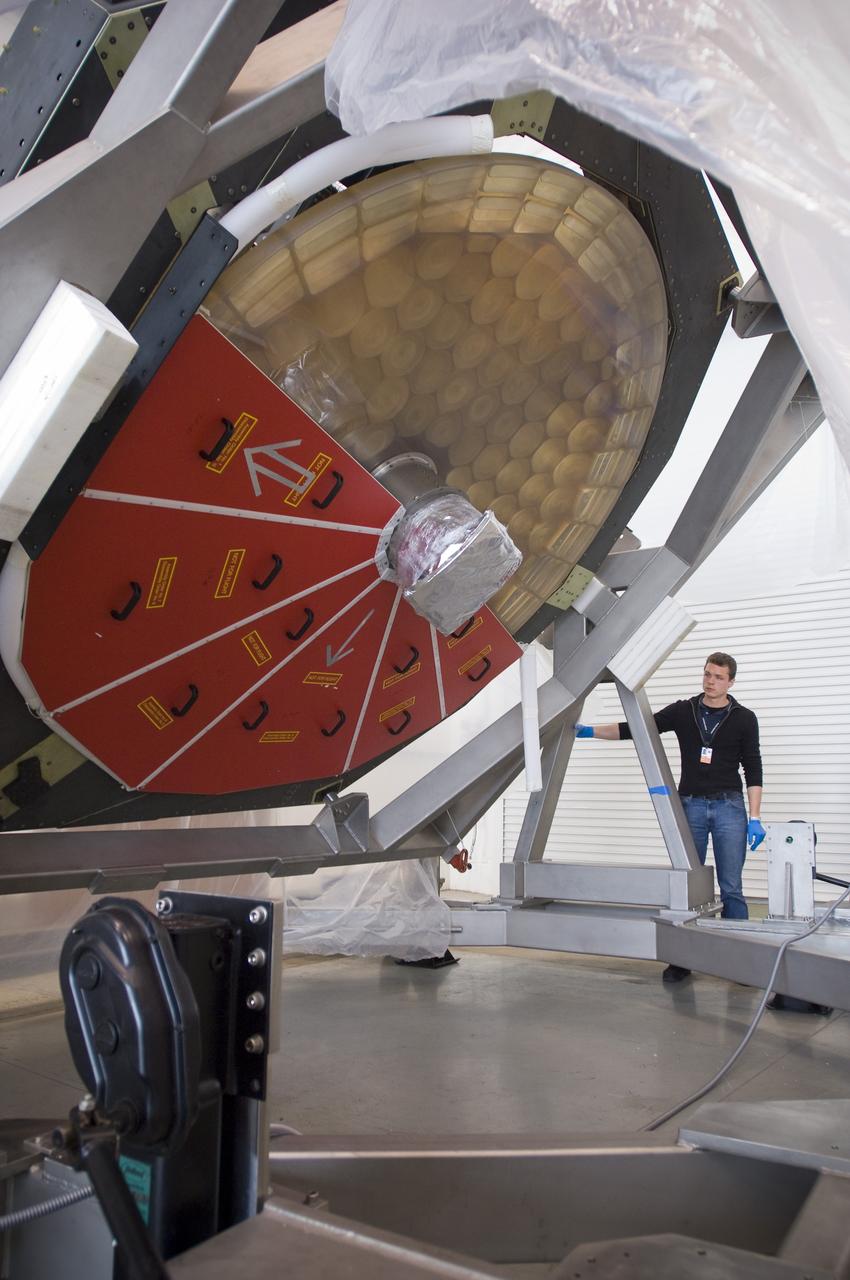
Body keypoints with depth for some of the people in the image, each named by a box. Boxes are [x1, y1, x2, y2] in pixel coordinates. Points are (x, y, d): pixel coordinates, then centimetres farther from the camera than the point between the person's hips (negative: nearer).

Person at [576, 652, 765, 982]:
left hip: (729, 807, -2)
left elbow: (753, 770, 1)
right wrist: (589, 731, -9)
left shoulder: (743, 719, 2)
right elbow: (635, 729, 1)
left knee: (731, 888, 0)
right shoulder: (682, 712, 5)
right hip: (691, 806, 2)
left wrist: (755, 818, -6)